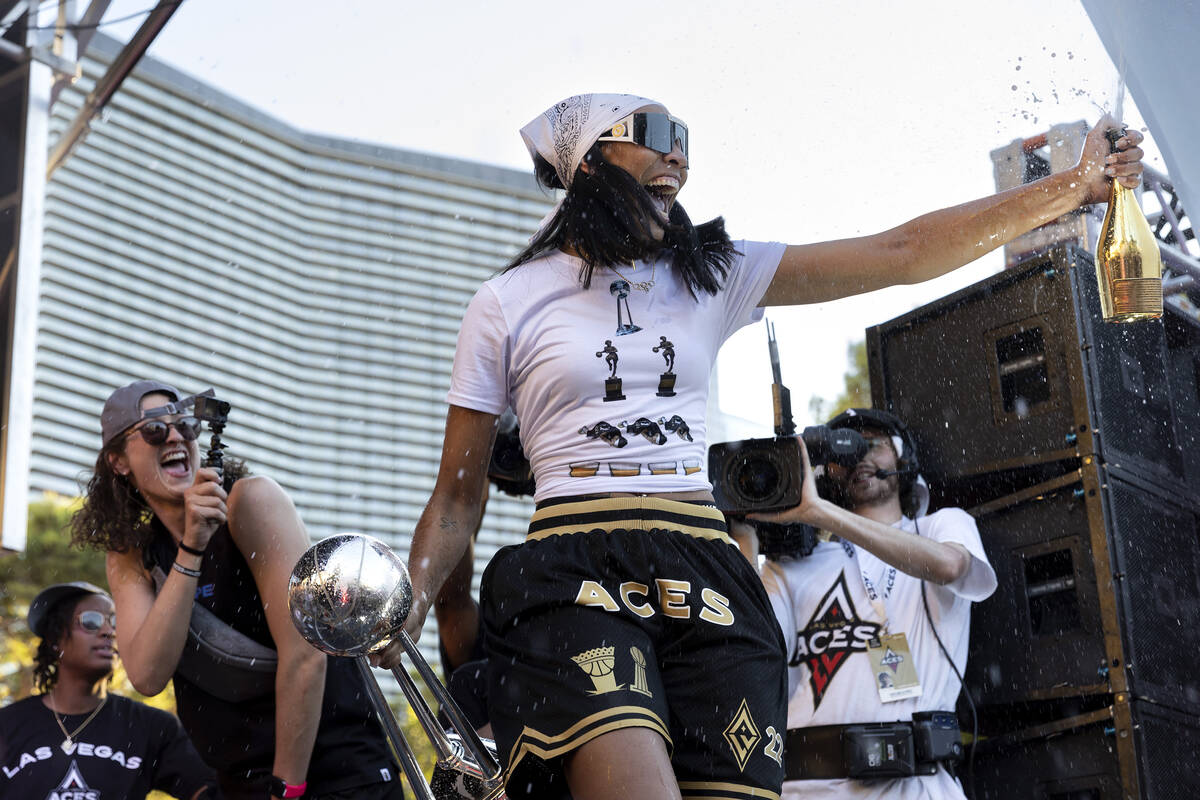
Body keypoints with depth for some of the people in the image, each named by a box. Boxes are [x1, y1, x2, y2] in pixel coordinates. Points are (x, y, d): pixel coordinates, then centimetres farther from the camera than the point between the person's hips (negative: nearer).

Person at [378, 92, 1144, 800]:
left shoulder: (715, 276, 16)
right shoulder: (508, 303, 9)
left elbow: (902, 254, 11)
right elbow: (458, 495, 9)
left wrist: (1074, 186, 6)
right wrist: (409, 608, -8)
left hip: (704, 568, 4)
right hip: (575, 568, -3)